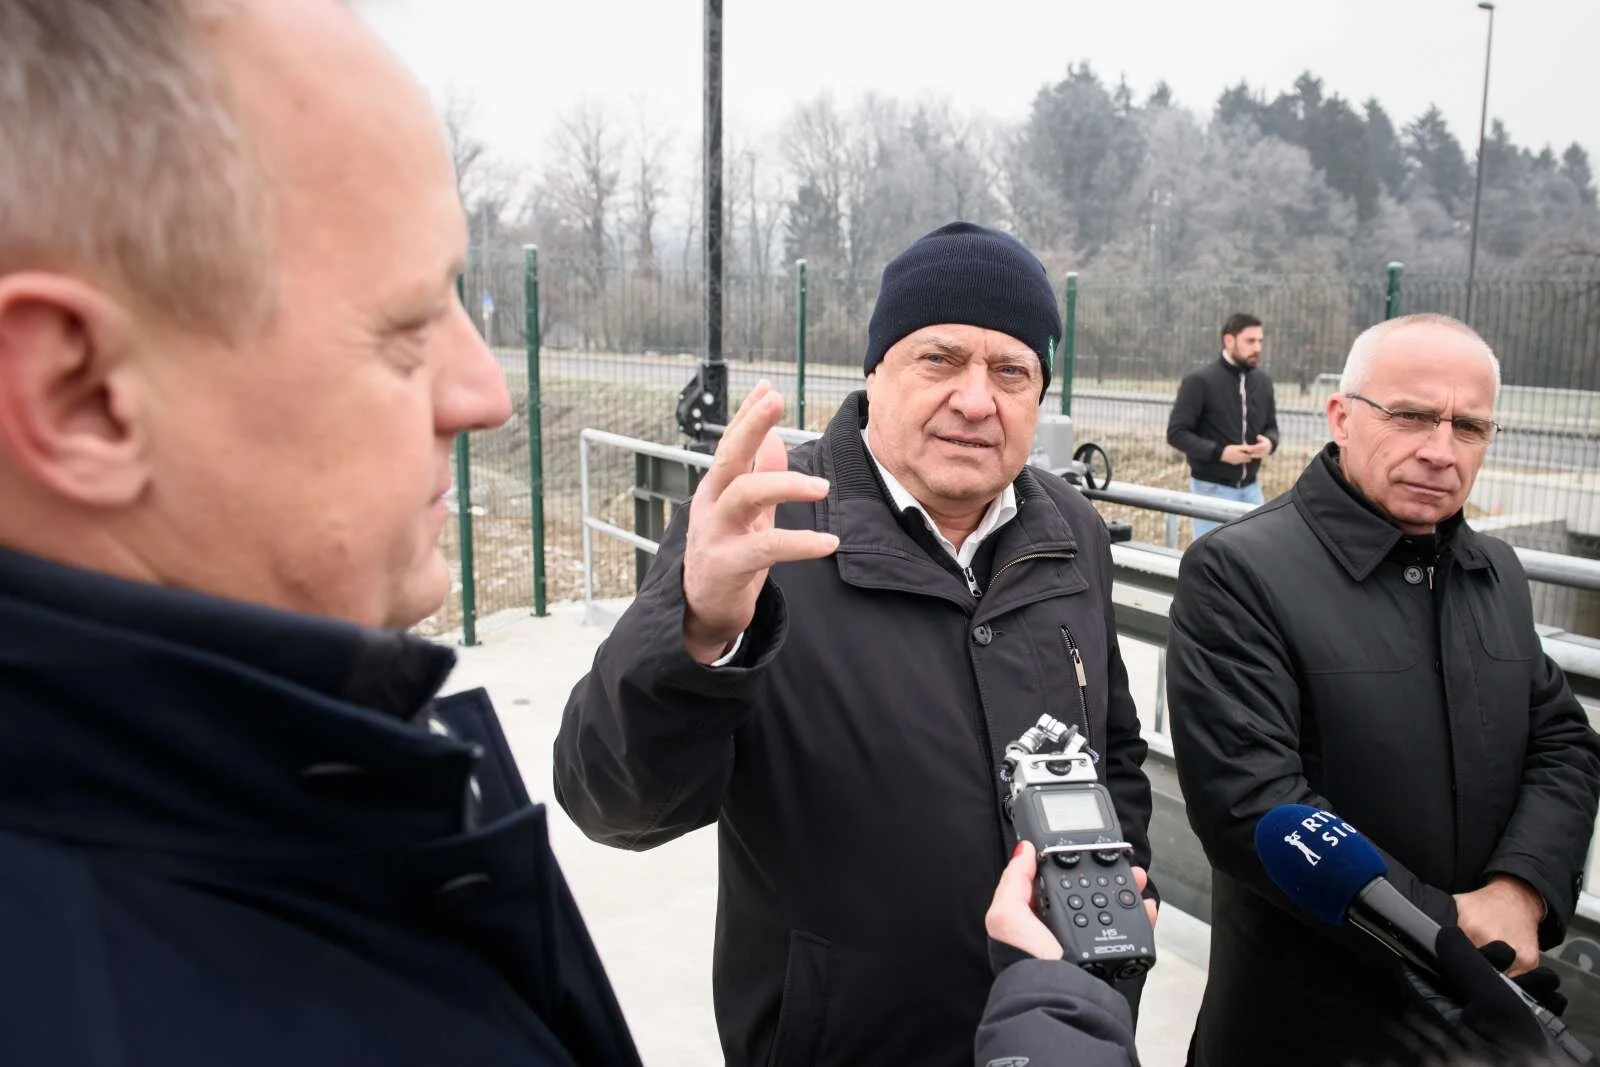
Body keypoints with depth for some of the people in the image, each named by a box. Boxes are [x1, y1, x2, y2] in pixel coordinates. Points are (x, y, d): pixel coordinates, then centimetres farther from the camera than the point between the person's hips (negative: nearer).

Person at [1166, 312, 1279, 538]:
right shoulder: (1199, 381, -10)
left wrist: (1270, 442, -8)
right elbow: (1176, 433, -11)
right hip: (1211, 488, -5)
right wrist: (1219, 452, -21)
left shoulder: (1263, 381, 7)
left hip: (1251, 487, 6)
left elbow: (1271, 426, 17)